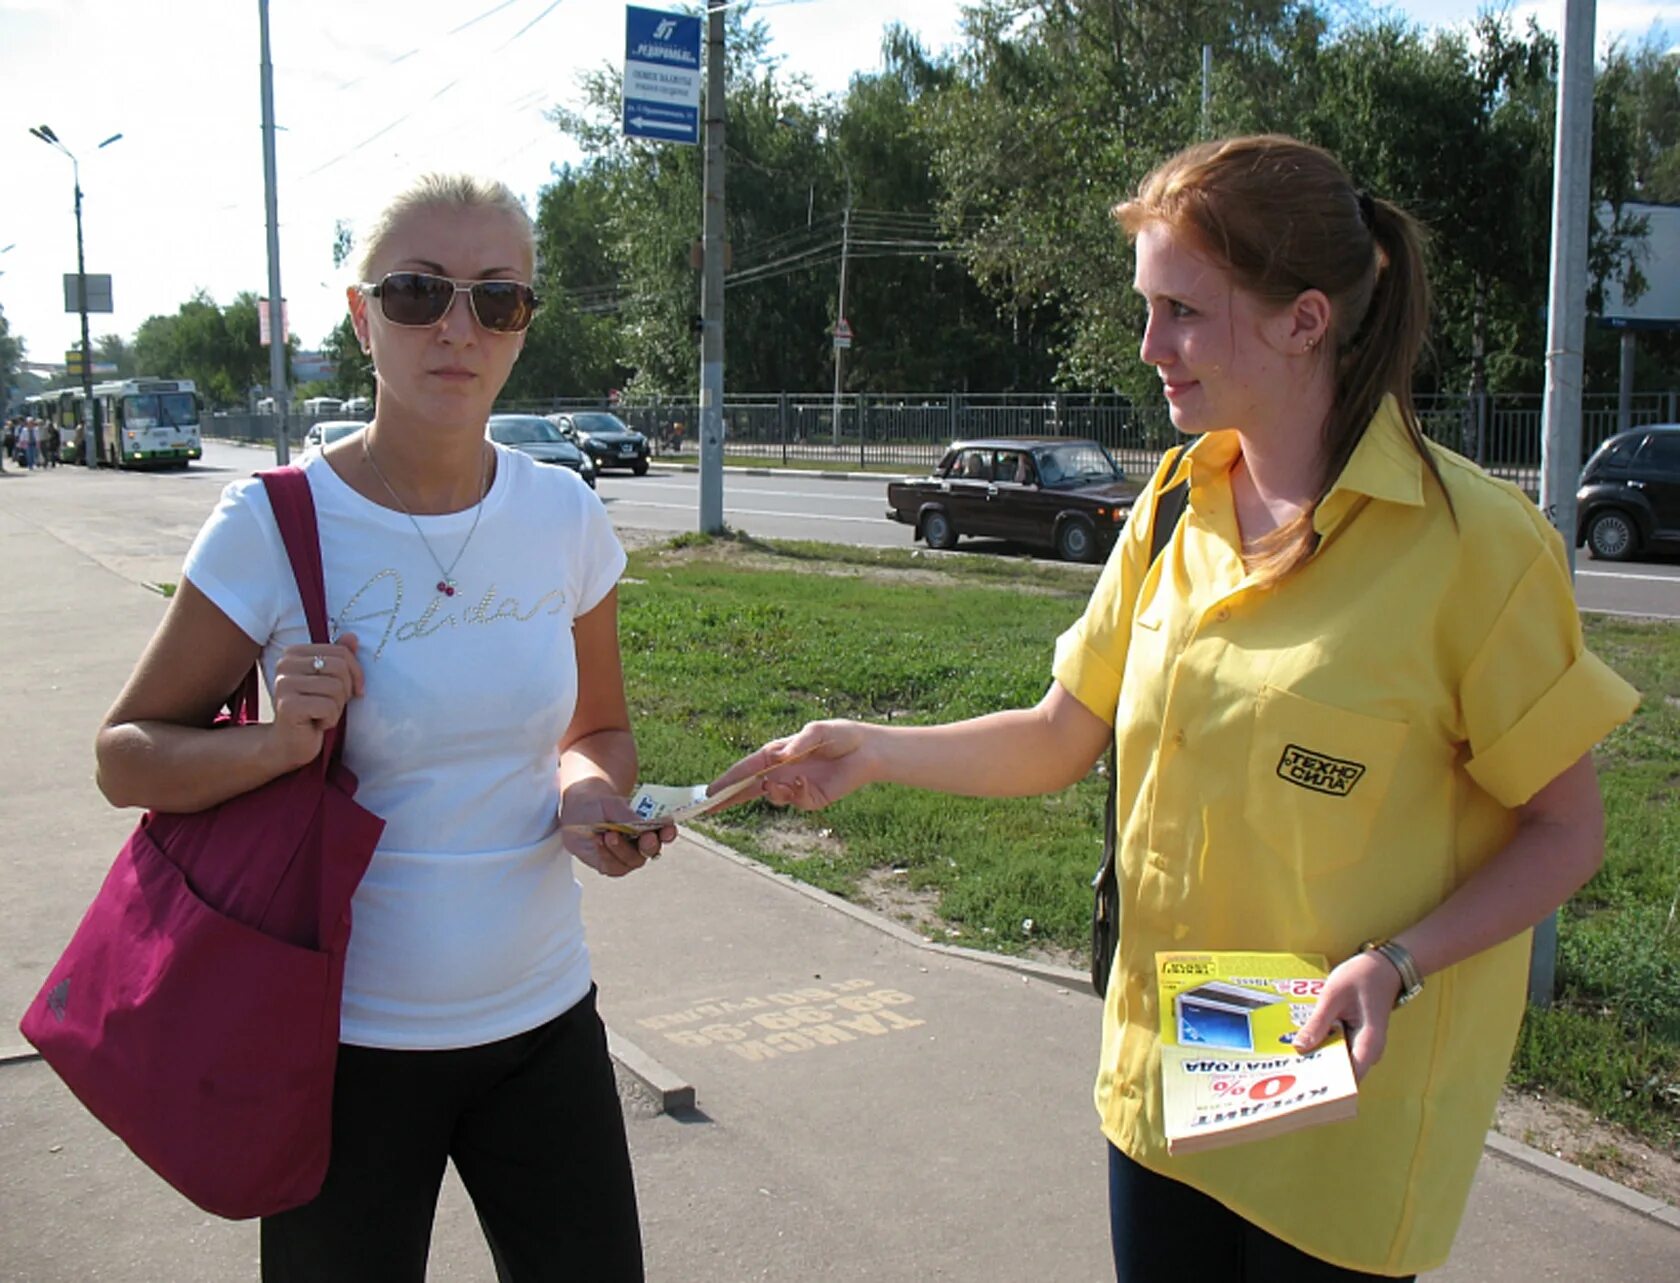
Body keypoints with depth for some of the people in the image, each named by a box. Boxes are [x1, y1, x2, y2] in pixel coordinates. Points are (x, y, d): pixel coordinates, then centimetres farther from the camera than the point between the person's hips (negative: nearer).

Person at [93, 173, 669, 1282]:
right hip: (346, 1035, -2)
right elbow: (125, 757, -4)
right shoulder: (274, 526, -12)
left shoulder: (566, 517, -3)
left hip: (542, 1019, 3)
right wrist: (277, 743, -23)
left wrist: (593, 798, -11)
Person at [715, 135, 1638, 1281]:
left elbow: (1567, 828, -9)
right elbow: (1064, 736, 7)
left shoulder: (1476, 542, -15)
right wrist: (876, 752, -6)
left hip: (1345, 1104, -5)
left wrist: (1397, 963, -22)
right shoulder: (1176, 512, 2)